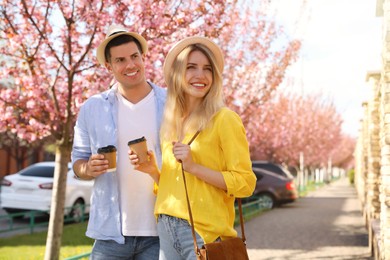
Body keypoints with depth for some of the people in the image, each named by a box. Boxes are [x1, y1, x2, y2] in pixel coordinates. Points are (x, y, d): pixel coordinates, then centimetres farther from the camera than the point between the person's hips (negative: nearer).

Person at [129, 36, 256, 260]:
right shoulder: (171, 124, 10)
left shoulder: (224, 119, -7)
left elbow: (245, 183, -11)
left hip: (205, 232, -6)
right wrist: (153, 170, 1)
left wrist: (194, 167, -18)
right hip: (166, 230, 6)